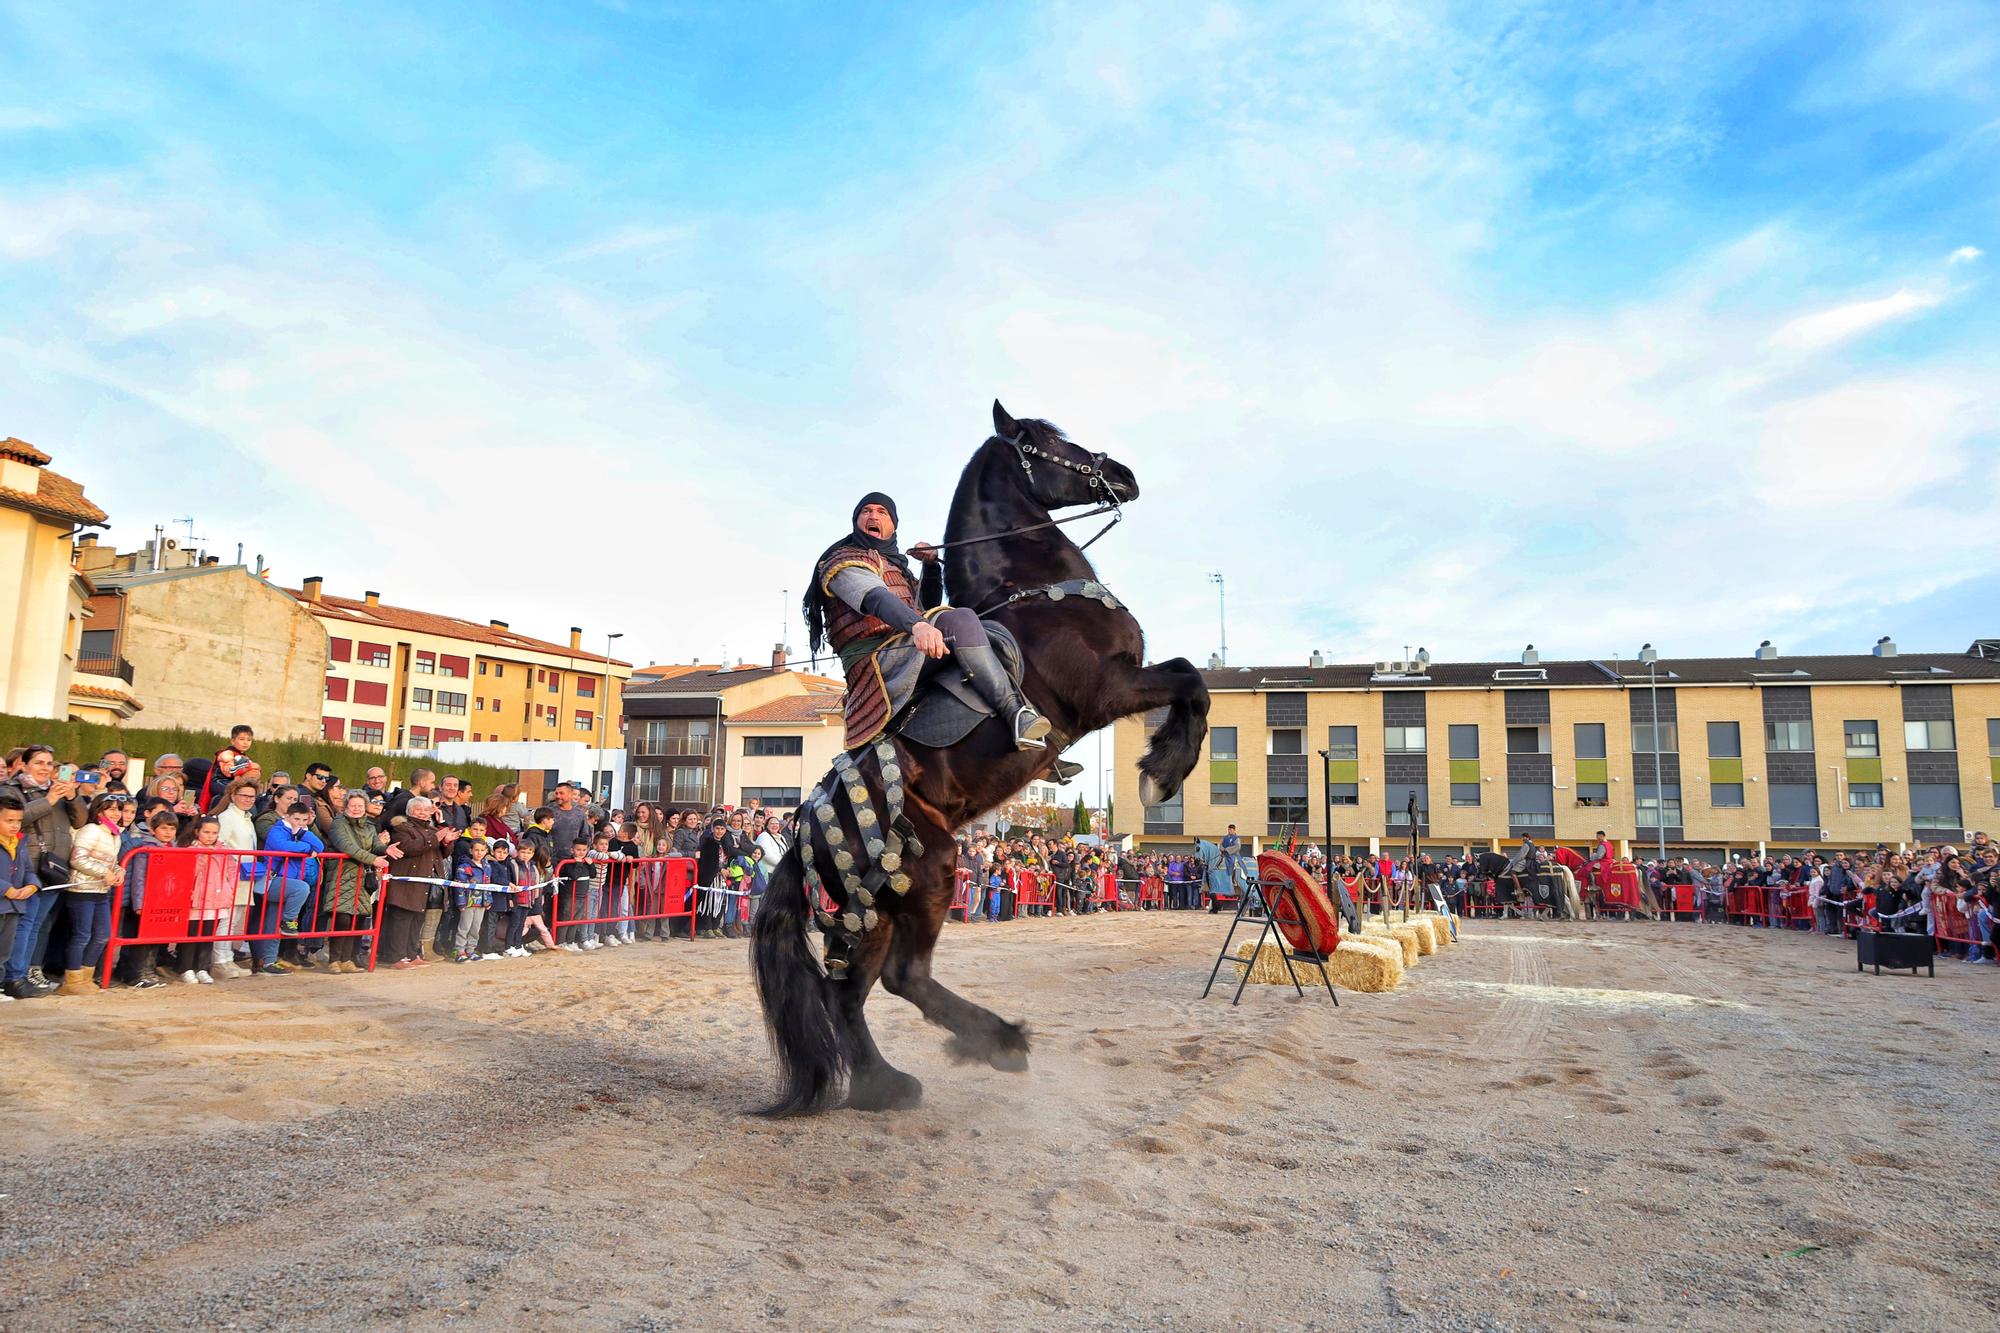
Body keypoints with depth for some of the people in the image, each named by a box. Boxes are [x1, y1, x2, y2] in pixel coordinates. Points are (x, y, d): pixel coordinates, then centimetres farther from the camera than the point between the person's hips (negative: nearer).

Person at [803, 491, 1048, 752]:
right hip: (875, 659, -9)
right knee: (961, 620, -28)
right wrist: (917, 625, -41)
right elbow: (875, 598, -21)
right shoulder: (843, 561, 1)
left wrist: (931, 565, 19)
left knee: (992, 629, 7)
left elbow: (928, 607, 36)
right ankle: (1014, 711, -34)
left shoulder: (895, 564, 31)